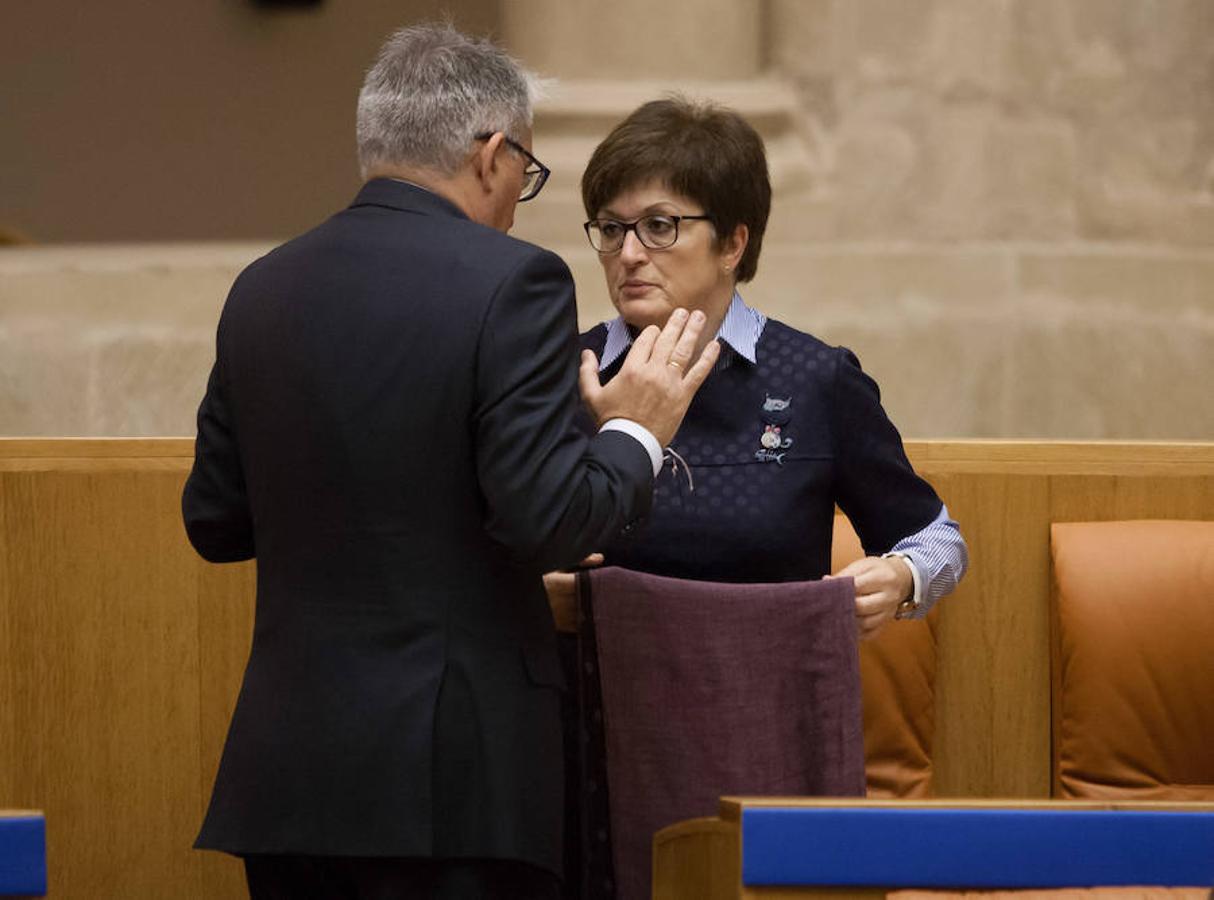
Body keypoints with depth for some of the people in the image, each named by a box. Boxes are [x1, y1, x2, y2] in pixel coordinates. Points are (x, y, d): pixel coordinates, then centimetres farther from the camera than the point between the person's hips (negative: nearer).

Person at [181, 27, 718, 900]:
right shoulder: (510, 282, -9)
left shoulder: (263, 288, 9)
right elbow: (547, 522, -15)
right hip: (449, 773, -6)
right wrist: (636, 435, 1)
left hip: (285, 764, 6)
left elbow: (214, 522, 15)